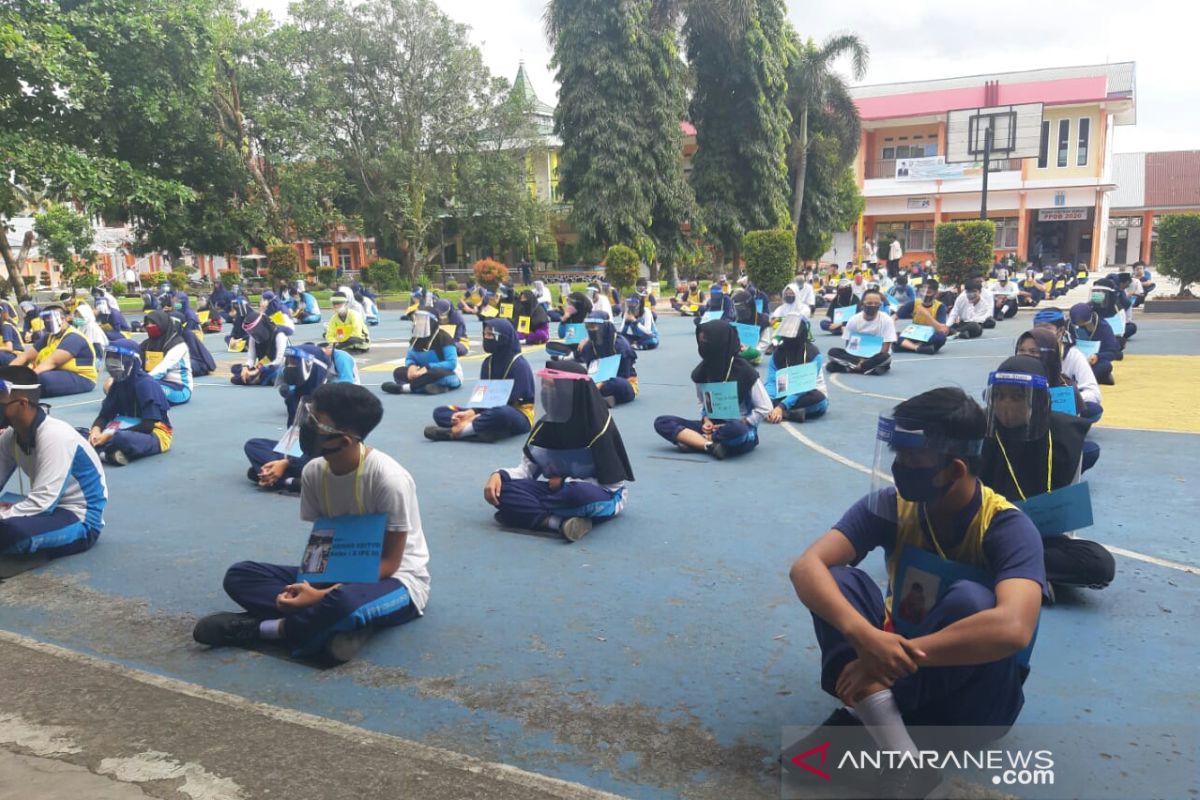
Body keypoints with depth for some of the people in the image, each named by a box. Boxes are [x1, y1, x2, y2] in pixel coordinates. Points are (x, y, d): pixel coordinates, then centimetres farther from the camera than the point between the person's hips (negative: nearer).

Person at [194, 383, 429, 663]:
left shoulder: (389, 478, -25)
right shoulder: (314, 472, -7)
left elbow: (389, 562, -19)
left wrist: (323, 596, -28)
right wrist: (307, 586, -19)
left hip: (397, 581, -6)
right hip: (341, 573, 7)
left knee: (344, 603, -41)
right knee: (239, 576, -8)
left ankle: (259, 628, -13)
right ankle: (341, 626, -22)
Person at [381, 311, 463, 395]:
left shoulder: (443, 337, -17)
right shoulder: (416, 338, 2)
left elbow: (452, 363, -22)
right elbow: (409, 359, 10)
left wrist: (428, 367, -30)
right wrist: (412, 366, -16)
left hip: (450, 375, -7)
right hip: (428, 373, 7)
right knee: (399, 372, -13)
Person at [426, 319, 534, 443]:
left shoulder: (519, 364, -14)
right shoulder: (488, 362, 8)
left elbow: (510, 400, -20)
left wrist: (471, 413, -24)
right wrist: (470, 412, -19)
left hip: (518, 416, -7)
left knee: (500, 413, -44)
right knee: (440, 412, -6)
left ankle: (455, 431, -34)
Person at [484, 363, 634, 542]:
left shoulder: (599, 427, -18)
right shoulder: (545, 425, -1)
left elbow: (613, 483, -15)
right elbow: (527, 468, 2)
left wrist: (565, 481, -13)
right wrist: (499, 475, -18)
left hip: (600, 496, -5)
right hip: (556, 490, 5)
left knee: (582, 494, -42)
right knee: (502, 489, -18)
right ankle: (561, 522, -32)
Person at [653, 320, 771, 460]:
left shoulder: (744, 371, -13)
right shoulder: (701, 371, 0)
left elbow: (765, 408, -8)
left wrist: (735, 425, -14)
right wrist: (706, 421, -4)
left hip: (741, 429, -5)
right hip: (713, 426, 5)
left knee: (735, 431, -43)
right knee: (662, 423, -12)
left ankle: (694, 440, -17)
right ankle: (711, 445, -24)